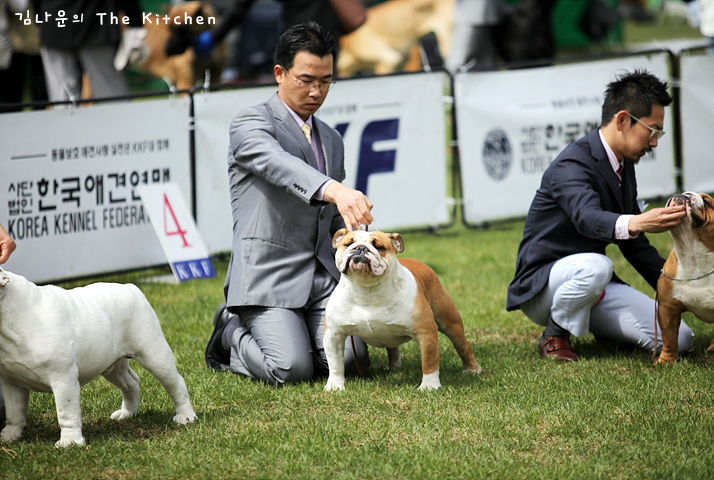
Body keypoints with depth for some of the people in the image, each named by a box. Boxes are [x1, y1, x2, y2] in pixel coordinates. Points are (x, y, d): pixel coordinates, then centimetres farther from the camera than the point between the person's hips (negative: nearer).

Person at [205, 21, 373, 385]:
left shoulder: (331, 140, 21)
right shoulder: (250, 124, -4)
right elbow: (280, 166, -27)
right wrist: (335, 191, -45)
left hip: (323, 277, 6)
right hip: (269, 274, -6)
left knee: (351, 360, -16)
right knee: (291, 369, -24)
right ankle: (233, 333, 10)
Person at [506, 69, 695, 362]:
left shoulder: (624, 165, 8)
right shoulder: (572, 166, -21)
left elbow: (634, 244, 18)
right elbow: (588, 218, -43)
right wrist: (636, 223, -63)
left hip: (592, 286, 8)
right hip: (540, 289, -8)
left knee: (678, 339, -9)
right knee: (595, 266, -41)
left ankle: (591, 324, 15)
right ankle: (555, 336, -13)